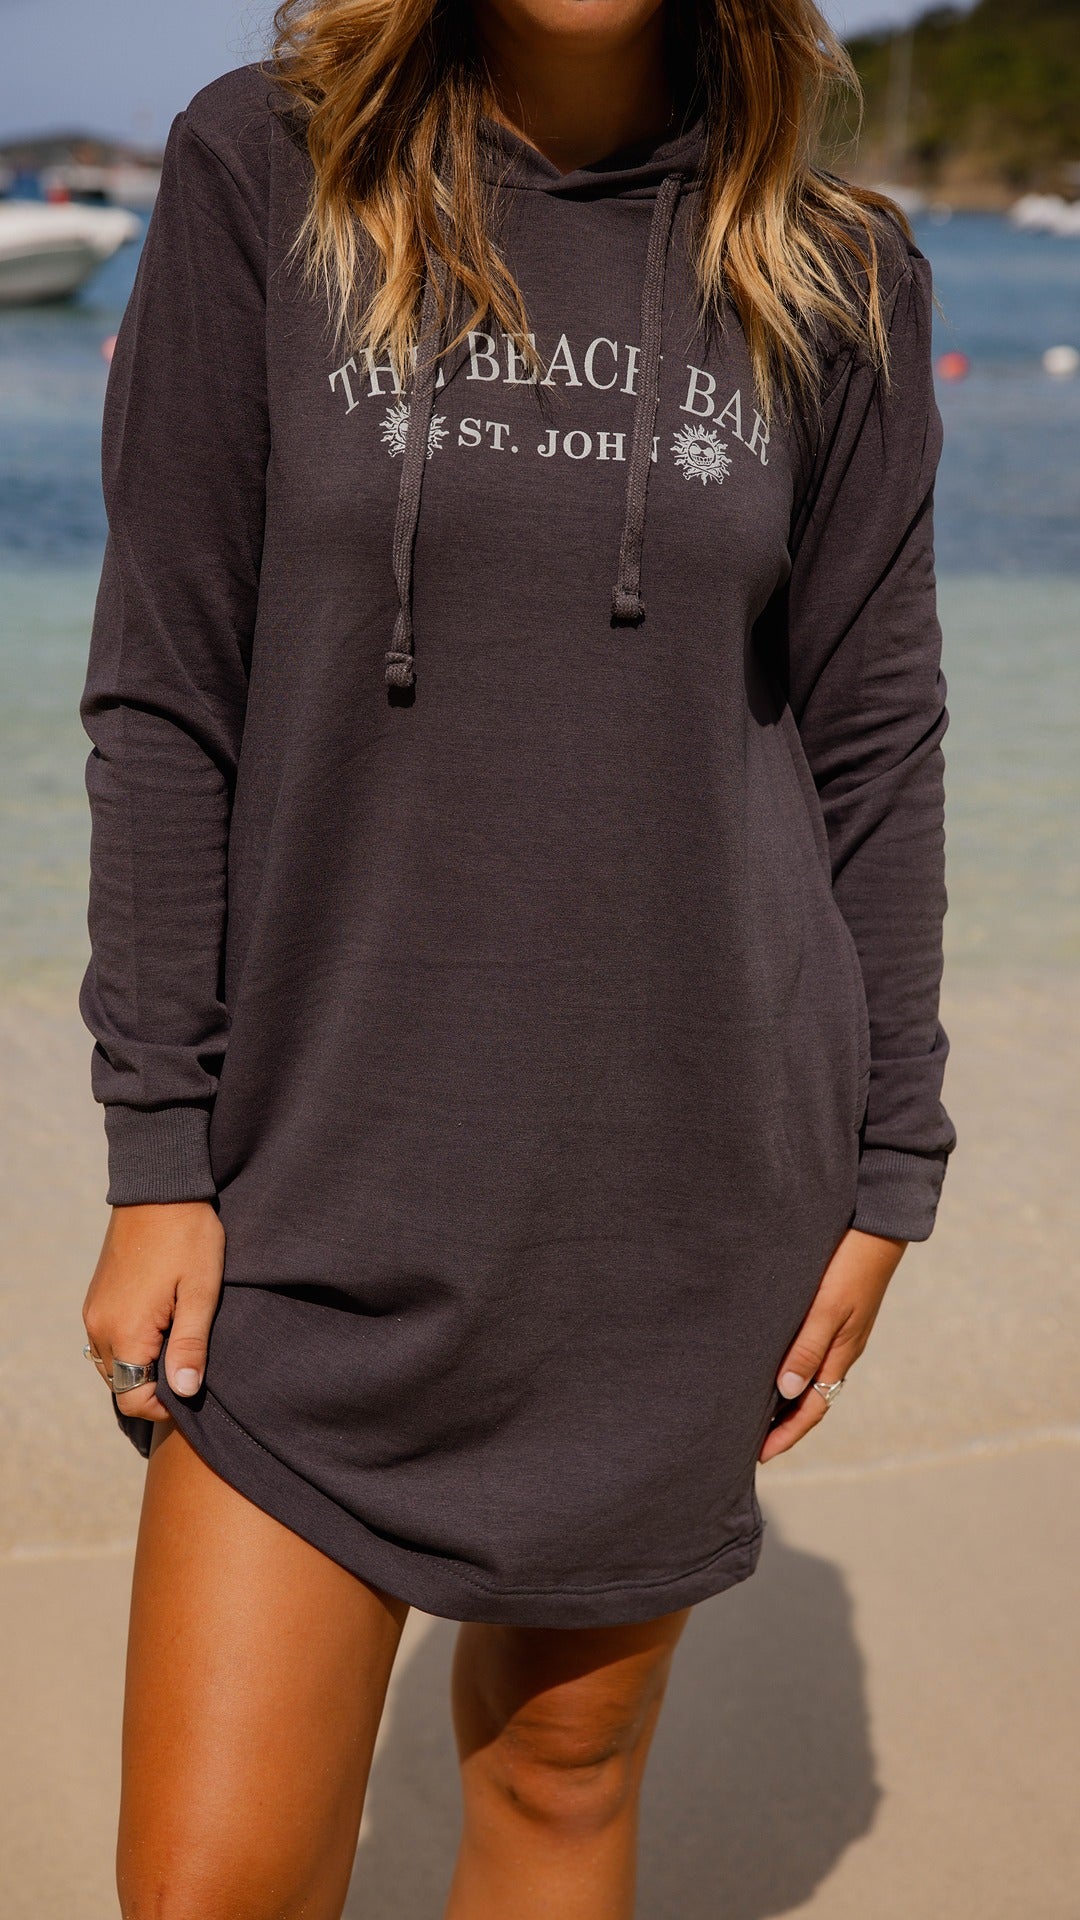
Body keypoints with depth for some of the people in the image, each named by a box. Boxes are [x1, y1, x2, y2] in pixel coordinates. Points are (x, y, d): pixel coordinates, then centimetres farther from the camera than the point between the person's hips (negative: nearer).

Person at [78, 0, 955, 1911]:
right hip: (328, 1196, -1)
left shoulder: (835, 275, 3)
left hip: (686, 1188, 1)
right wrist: (158, 1160, -4)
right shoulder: (263, 175, -1)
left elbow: (876, 744, 7)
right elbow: (165, 703, -2)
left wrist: (883, 1174, 6)